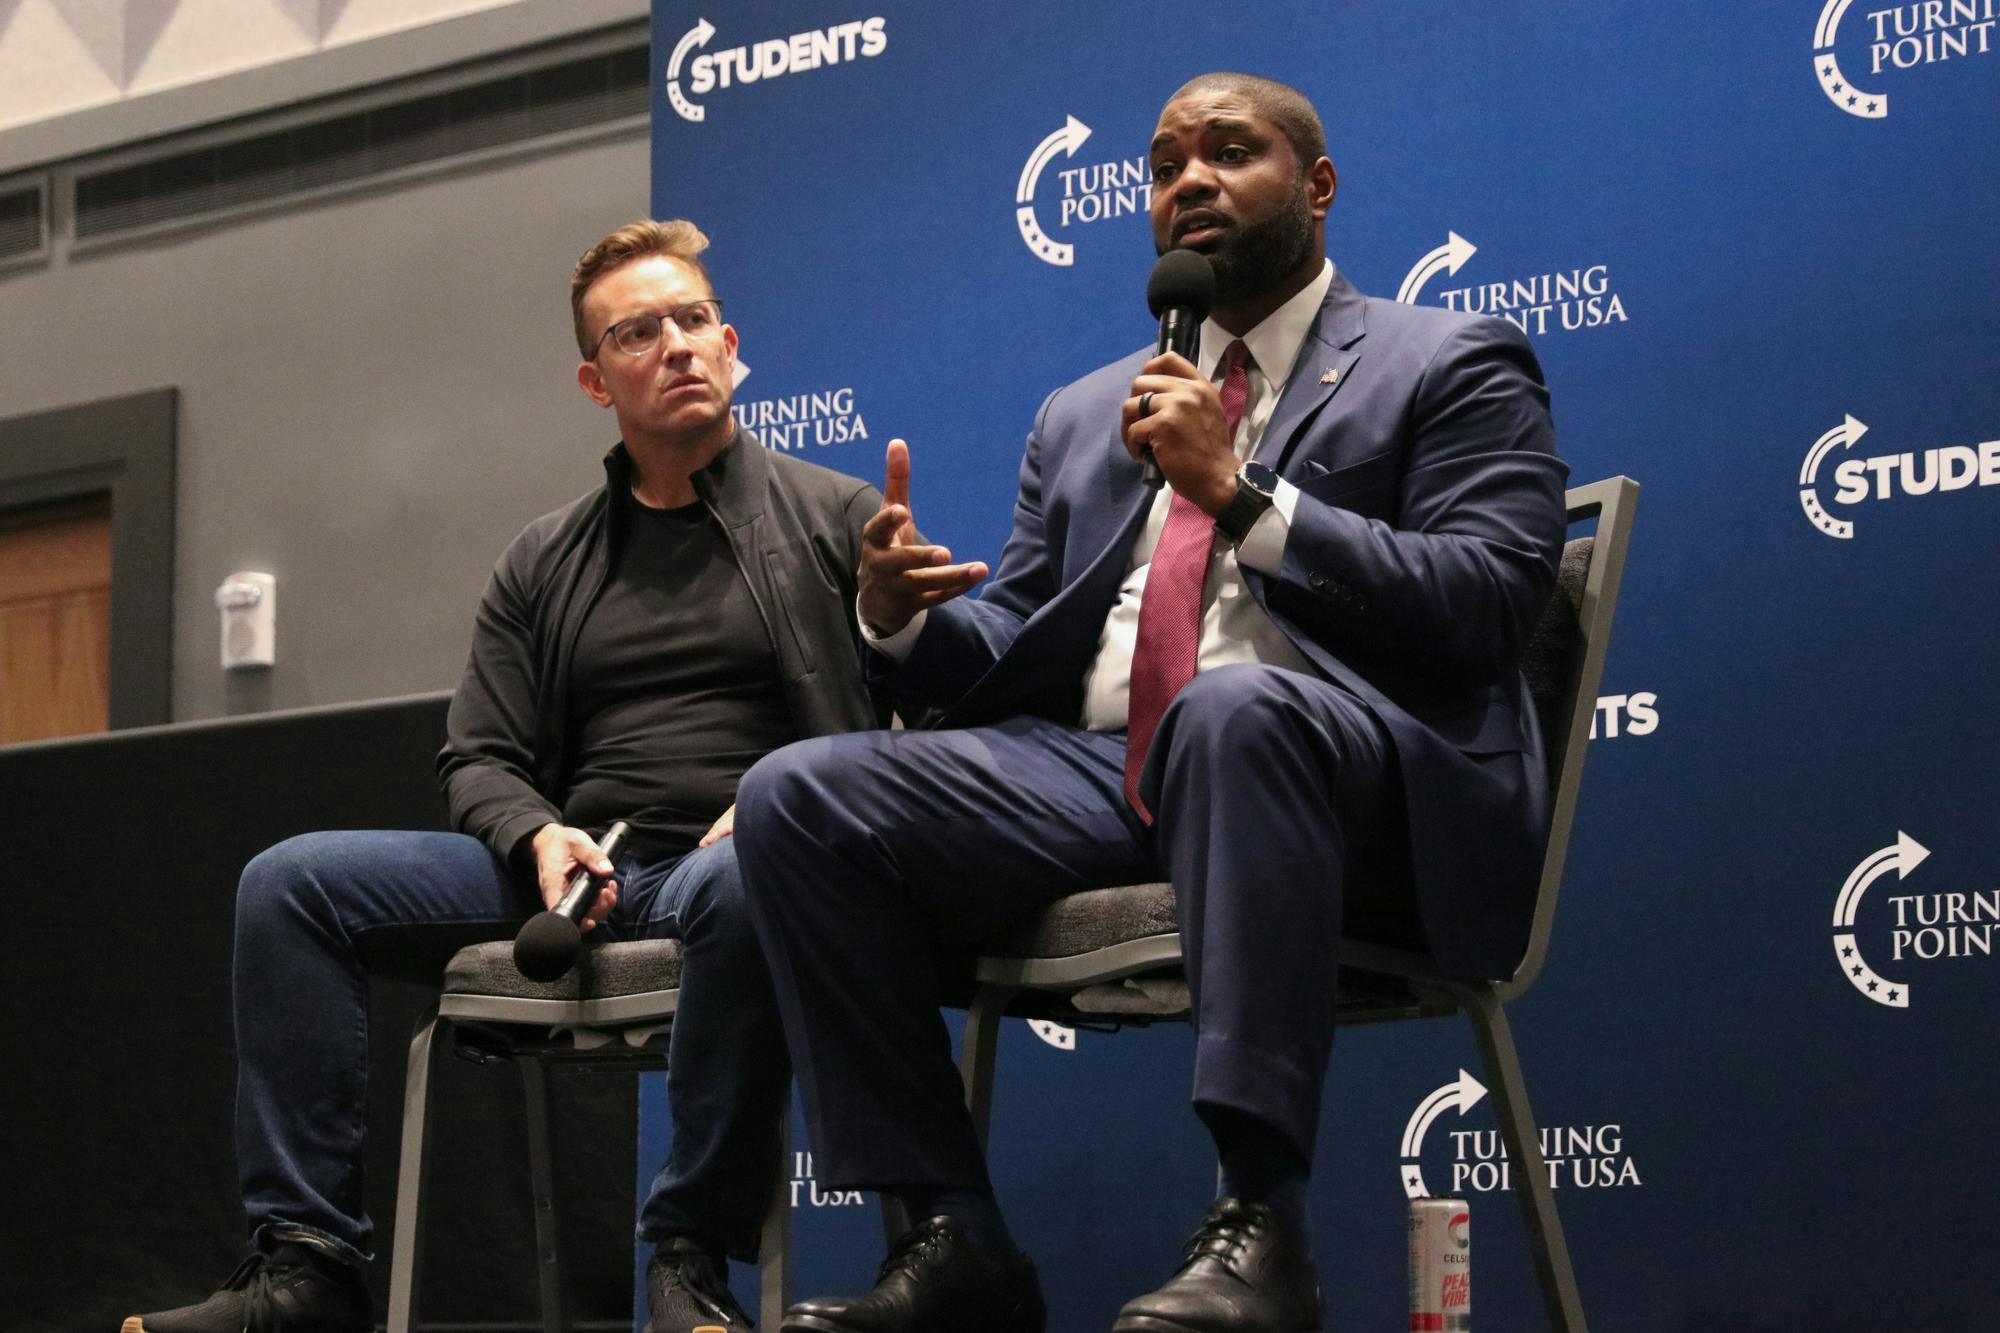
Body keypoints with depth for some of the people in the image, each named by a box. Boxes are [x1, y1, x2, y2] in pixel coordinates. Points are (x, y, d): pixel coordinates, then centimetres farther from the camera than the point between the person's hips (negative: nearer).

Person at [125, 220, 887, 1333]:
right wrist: (540, 837, -8)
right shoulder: (545, 565, 20)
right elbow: (480, 760, 16)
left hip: (725, 861, -5)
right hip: (577, 870, 5)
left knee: (739, 887, -42)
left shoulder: (839, 519, 8)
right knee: (292, 882, -11)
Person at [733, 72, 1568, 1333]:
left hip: (1355, 783, -5)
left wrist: (1239, 493, -12)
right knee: (795, 796, -15)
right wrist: (905, 617, 0)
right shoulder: (1085, 415, 28)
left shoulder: (1452, 364, 10)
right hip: (1099, 777, 6)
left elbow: (1488, 602, -6)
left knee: (1236, 705, -41)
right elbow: (1009, 652, 24)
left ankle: (1260, 1226, -40)